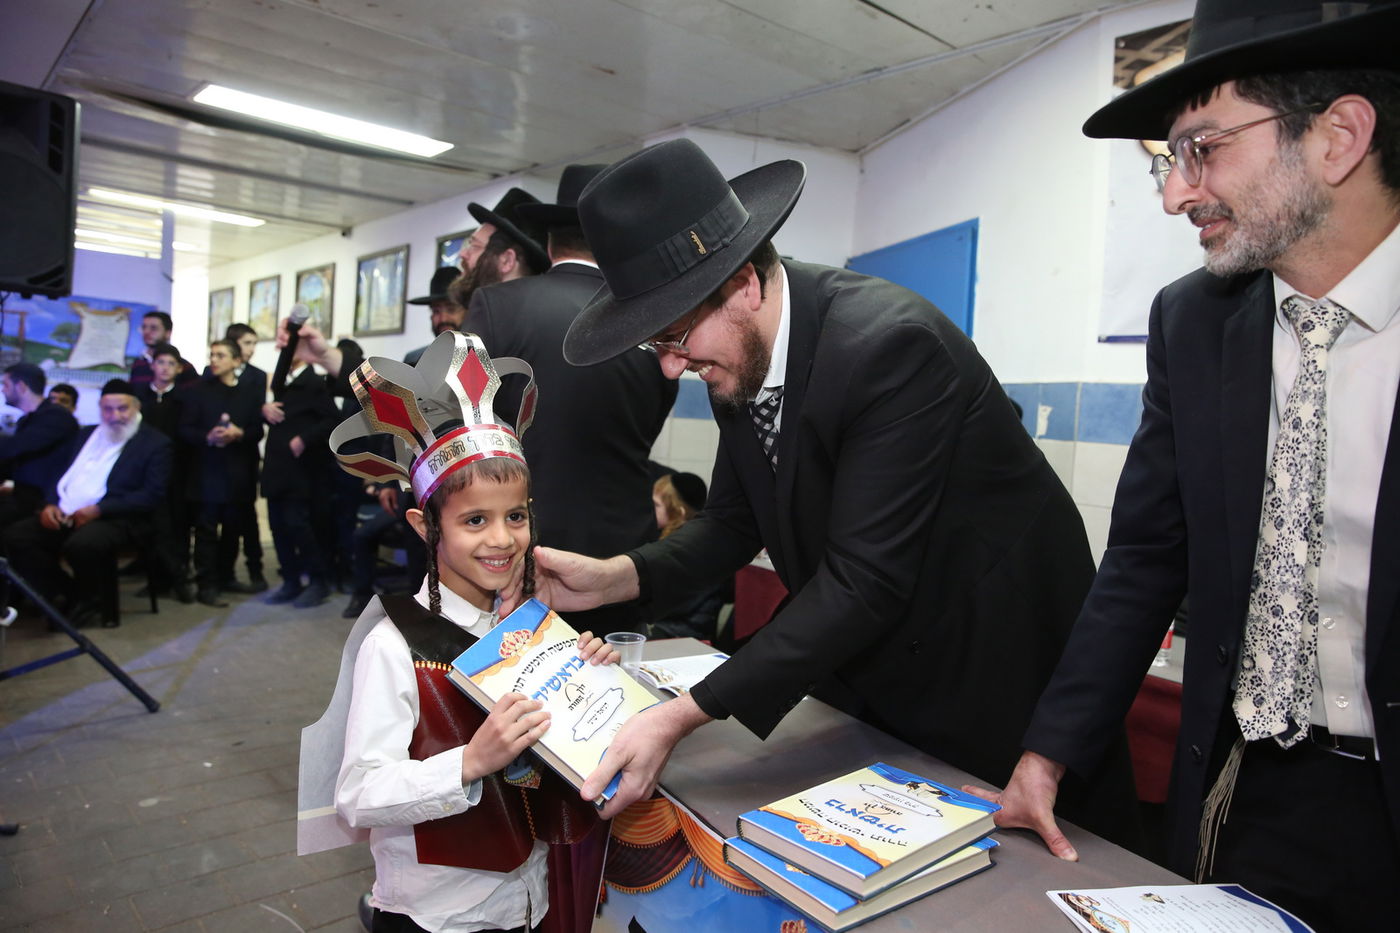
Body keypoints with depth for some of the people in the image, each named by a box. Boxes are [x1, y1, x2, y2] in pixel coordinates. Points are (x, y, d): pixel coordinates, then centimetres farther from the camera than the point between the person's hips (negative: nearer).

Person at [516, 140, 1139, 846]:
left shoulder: (891, 343, -32)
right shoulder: (739, 354, -6)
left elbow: (862, 581, -33)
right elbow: (734, 522, 3)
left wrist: (684, 715, -34)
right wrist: (615, 577, -14)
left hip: (999, 672, -6)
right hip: (878, 675, 7)